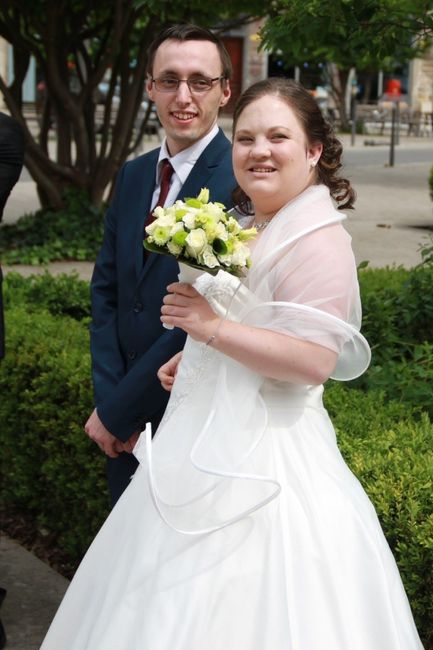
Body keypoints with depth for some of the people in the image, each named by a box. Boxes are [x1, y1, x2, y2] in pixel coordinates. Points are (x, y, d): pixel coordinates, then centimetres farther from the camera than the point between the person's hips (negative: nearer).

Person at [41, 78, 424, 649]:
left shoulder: (316, 238, -18)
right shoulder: (250, 227, 13)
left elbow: (313, 360, -26)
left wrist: (212, 328, -23)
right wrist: (194, 356, 13)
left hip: (258, 456, -10)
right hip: (213, 439, 10)